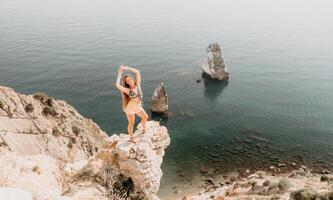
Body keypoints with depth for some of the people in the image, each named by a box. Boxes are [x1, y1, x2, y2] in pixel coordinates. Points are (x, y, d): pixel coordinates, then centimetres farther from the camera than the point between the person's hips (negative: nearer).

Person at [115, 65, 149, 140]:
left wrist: (126, 68, -16)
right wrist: (120, 74, -28)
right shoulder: (127, 90, -23)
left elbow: (137, 72, -14)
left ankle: (144, 129, 49)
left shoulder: (137, 84, -12)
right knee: (131, 123, 5)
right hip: (130, 108, -6)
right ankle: (131, 137, 25)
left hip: (138, 107, 6)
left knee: (145, 117, 21)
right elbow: (117, 85, -38)